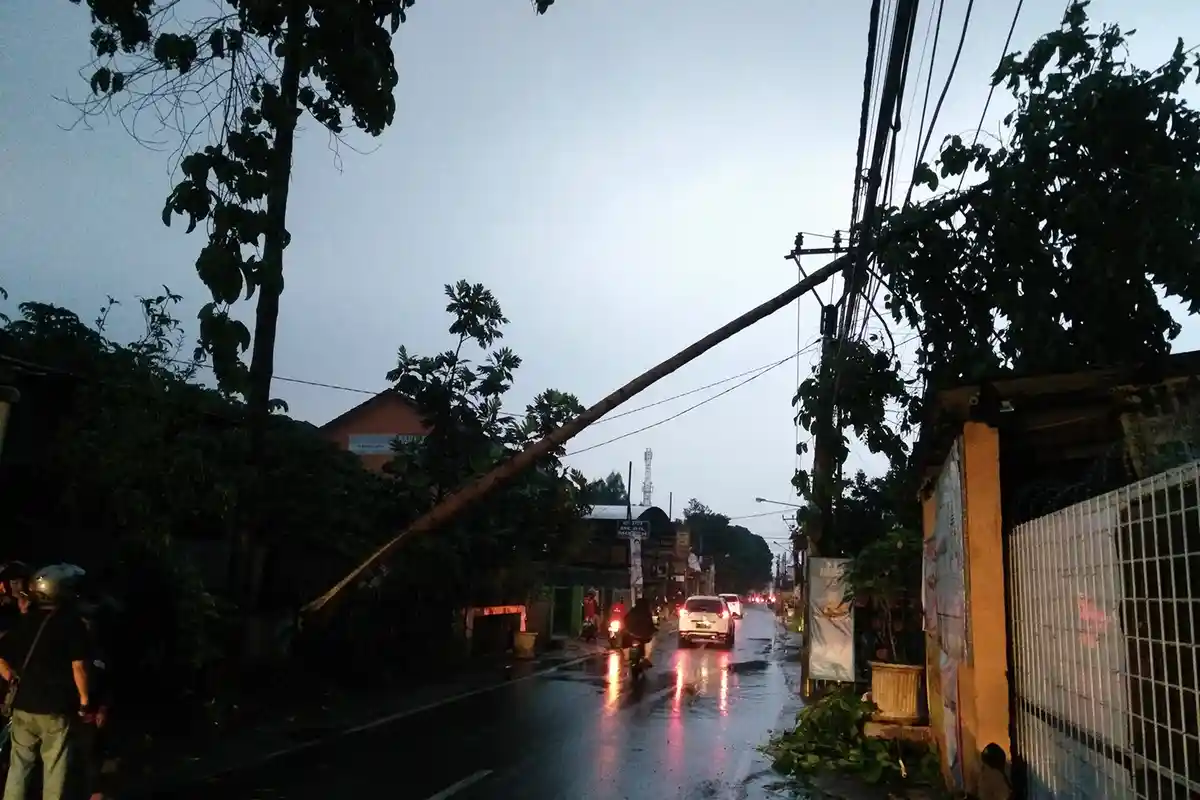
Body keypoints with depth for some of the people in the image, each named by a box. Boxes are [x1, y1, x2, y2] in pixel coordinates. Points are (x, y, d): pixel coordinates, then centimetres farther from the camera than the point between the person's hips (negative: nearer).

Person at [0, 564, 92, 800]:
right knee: (55, 770, 5)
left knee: (19, 766, 16)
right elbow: (78, 666, -14)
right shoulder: (72, 622, -11)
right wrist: (84, 700, -4)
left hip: (23, 705, 5)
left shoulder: (24, 621, 5)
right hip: (57, 707, -5)